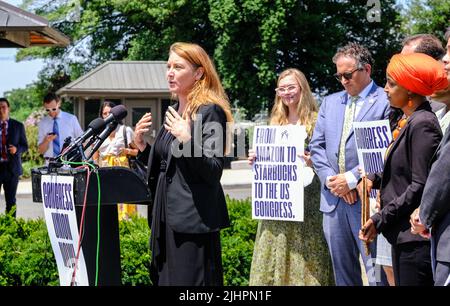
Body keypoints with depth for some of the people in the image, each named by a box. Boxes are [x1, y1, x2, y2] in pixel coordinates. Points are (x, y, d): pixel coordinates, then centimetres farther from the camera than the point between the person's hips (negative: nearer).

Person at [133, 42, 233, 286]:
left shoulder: (210, 112, -10)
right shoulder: (174, 111, 14)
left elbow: (213, 172, -17)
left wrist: (187, 140, -27)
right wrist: (141, 145, 7)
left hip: (194, 219, -8)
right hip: (167, 216, 9)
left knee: (189, 280, -6)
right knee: (165, 279, 12)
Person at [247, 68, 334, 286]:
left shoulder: (315, 120, -2)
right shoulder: (275, 122, 14)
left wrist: (312, 162, -24)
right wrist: (256, 159, 2)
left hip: (306, 199, -5)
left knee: (303, 256, -4)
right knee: (276, 255, 5)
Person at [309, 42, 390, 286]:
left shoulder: (385, 102, -4)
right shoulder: (330, 103, 17)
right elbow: (317, 146, 12)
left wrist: (352, 178, -14)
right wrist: (330, 179, -4)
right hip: (333, 200, 6)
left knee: (377, 273, -6)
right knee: (343, 273, 12)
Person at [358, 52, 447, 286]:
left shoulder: (422, 124, -15)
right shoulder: (407, 122, 14)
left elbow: (421, 186, -19)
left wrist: (380, 219, -16)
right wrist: (375, 178, 4)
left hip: (416, 240, -9)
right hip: (403, 237, 9)